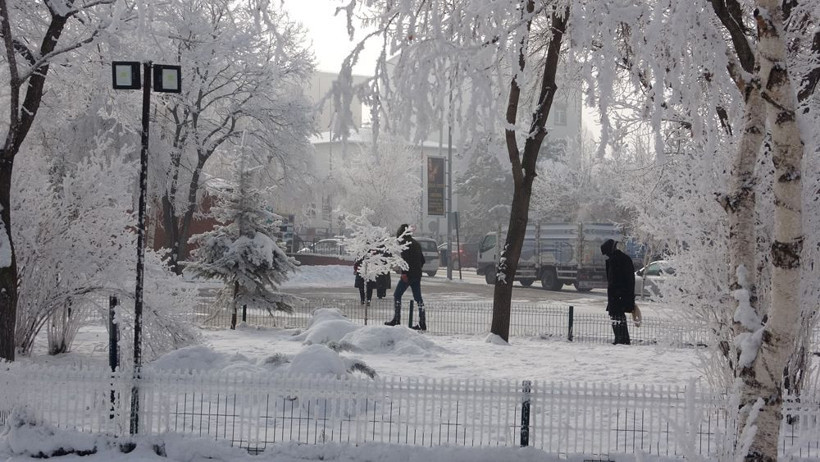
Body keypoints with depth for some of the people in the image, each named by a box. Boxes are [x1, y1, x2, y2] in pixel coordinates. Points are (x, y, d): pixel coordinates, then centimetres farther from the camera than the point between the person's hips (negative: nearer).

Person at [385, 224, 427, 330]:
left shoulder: (405, 243, -8)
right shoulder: (416, 243, 18)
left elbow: (405, 258, -20)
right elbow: (422, 260, 23)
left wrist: (404, 273, -22)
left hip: (408, 274, -8)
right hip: (417, 275, 8)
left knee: (397, 295, 1)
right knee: (418, 298, 7)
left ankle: (396, 320, -3)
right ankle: (422, 323, 3)